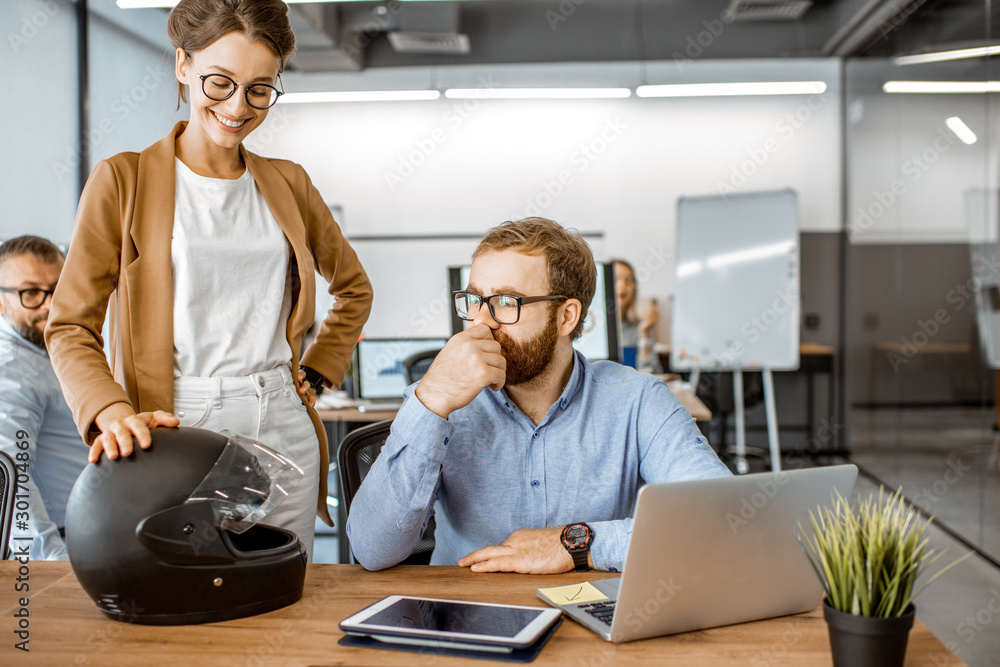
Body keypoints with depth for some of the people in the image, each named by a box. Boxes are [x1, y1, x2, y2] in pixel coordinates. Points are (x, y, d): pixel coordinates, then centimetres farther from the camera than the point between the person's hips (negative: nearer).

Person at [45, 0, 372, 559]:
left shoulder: (289, 184, 12)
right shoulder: (124, 181, 2)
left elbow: (354, 288, 26)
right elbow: (70, 326, -2)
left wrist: (315, 373, 12)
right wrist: (111, 412, -19)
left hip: (284, 435, 3)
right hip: (177, 434, -3)